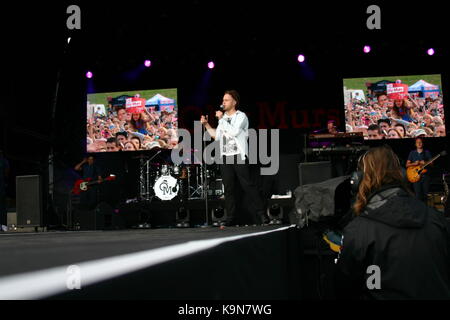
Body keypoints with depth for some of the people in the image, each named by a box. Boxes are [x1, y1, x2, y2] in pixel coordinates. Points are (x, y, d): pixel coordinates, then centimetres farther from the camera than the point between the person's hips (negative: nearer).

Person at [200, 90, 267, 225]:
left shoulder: (241, 116, 0)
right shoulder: (223, 118, 18)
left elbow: (234, 132, -15)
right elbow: (217, 136, 18)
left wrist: (222, 119, -9)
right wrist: (206, 125, 10)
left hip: (239, 156, -6)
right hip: (225, 157, 6)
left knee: (248, 186, -8)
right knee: (229, 189, 4)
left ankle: (260, 215, -7)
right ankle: (231, 218, 7)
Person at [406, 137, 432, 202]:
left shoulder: (427, 152, 9)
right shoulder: (412, 153, 9)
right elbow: (407, 165, 7)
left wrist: (425, 163, -15)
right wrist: (414, 163, -12)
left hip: (425, 176, 0)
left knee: (426, 194, 0)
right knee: (418, 195, -5)